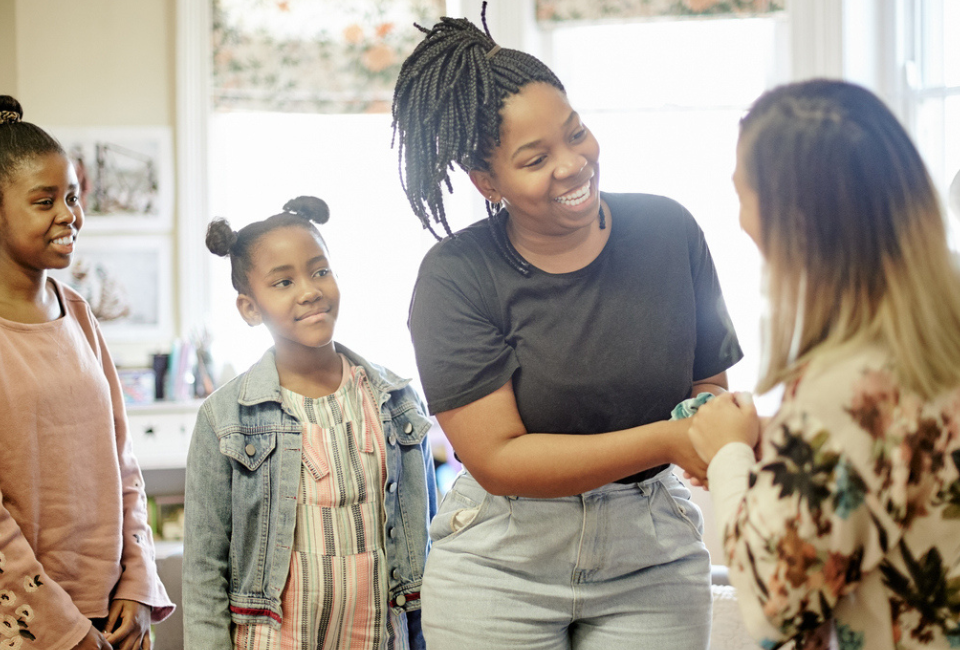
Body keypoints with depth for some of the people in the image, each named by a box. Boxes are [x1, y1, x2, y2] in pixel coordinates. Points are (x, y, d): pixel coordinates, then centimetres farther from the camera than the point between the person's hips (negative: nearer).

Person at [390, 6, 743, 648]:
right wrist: (665, 440, -27)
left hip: (651, 555, 2)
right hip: (501, 567, -2)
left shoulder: (667, 231, -4)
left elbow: (710, 382, 4)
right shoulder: (455, 277, -13)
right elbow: (498, 461, -19)